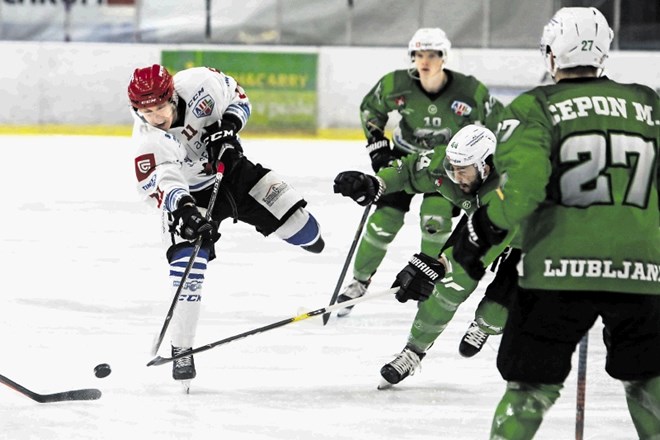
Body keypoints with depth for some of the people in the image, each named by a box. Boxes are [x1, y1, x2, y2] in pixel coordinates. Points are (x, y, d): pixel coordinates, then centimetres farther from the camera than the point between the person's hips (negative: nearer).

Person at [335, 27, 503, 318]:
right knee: (384, 220, -5)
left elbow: (497, 125, -10)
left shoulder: (469, 92, -26)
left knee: (436, 217, -20)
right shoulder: (395, 85, -22)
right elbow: (370, 109, -1)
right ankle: (360, 281, 15)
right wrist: (377, 147, -9)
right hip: (405, 155, 1)